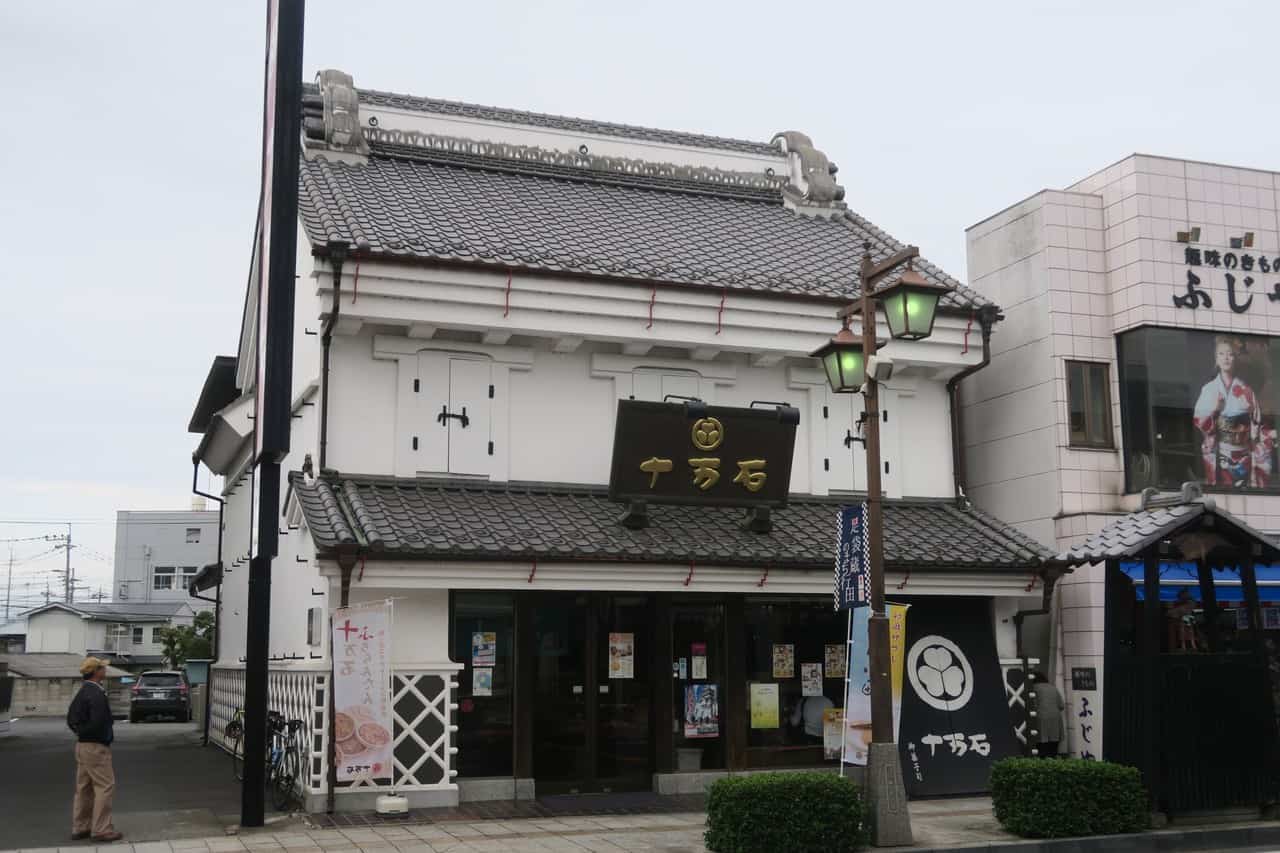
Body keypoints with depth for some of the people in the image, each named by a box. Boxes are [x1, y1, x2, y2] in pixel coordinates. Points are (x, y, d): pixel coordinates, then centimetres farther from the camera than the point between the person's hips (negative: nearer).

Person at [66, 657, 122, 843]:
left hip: (83, 745, 10)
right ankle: (101, 830, -6)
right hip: (95, 747, -10)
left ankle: (80, 828, 19)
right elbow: (99, 722, -28)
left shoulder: (83, 692, 12)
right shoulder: (96, 694, -20)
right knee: (105, 786, -6)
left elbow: (71, 718, 19)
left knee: (84, 787, 14)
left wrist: (81, 732, 12)